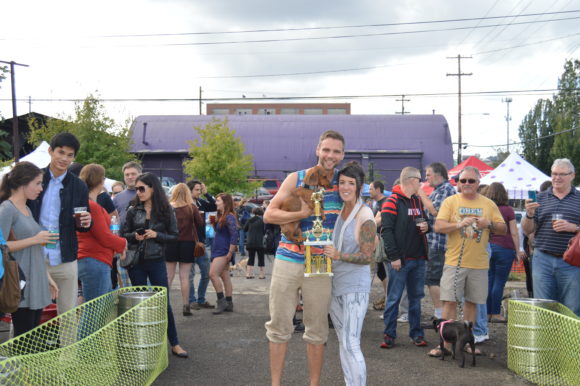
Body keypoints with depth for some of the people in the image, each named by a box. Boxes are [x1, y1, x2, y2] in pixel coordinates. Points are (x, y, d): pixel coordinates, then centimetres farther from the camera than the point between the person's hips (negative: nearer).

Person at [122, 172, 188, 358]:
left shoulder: (166, 211, -2)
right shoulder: (133, 210, 1)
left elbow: (174, 236, 0)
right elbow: (124, 234, 5)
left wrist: (156, 235, -16)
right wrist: (134, 236, -15)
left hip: (156, 261, -1)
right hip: (136, 261, 2)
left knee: (164, 302, 1)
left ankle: (174, 344, 9)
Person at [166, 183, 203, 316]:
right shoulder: (192, 208, -5)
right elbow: (200, 224, -4)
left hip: (171, 243, 1)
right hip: (187, 243, -1)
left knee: (168, 276, 8)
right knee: (184, 276, 4)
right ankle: (186, 306, 6)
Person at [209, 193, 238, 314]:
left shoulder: (229, 217, -13)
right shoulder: (221, 216, 15)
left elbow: (234, 235, -20)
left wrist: (230, 253, -22)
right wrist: (213, 223, 4)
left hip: (224, 252, -10)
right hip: (218, 250, 10)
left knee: (213, 274, -15)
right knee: (225, 276, 10)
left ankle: (221, 301, -9)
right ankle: (229, 304, 14)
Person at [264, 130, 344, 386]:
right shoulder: (296, 178, 0)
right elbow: (269, 215, -3)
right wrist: (302, 213, -18)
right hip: (288, 261, 0)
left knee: (317, 331, 9)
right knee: (279, 326, 6)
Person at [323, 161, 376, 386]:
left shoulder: (365, 215, -13)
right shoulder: (338, 210, 8)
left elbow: (367, 257, -16)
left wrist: (339, 255, -27)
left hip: (355, 286, -8)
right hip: (335, 283, 8)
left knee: (350, 344, -11)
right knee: (342, 341, 15)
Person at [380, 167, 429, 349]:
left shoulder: (418, 201, 14)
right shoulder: (392, 202, -9)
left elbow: (424, 221, 26)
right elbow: (386, 230, -13)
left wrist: (426, 226, 1)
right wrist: (394, 256, -17)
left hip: (418, 258, 7)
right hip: (400, 259, -7)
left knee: (416, 297, 12)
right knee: (394, 298, -1)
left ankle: (416, 333, 20)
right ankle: (389, 335, 7)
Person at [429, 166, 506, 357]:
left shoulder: (489, 204, 8)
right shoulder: (450, 201, 1)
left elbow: (503, 229, 9)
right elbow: (438, 227, -7)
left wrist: (489, 224, -10)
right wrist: (459, 224, -23)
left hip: (479, 263, 2)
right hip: (454, 261, -2)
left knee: (472, 302, 9)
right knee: (450, 302, -4)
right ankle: (447, 343, 3)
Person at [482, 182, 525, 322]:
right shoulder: (508, 210, -5)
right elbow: (514, 233, -4)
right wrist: (518, 252, 3)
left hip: (487, 247, 4)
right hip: (504, 248, -4)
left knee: (489, 281, 10)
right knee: (499, 282, 1)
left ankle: (488, 313, 13)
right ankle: (496, 314, 4)